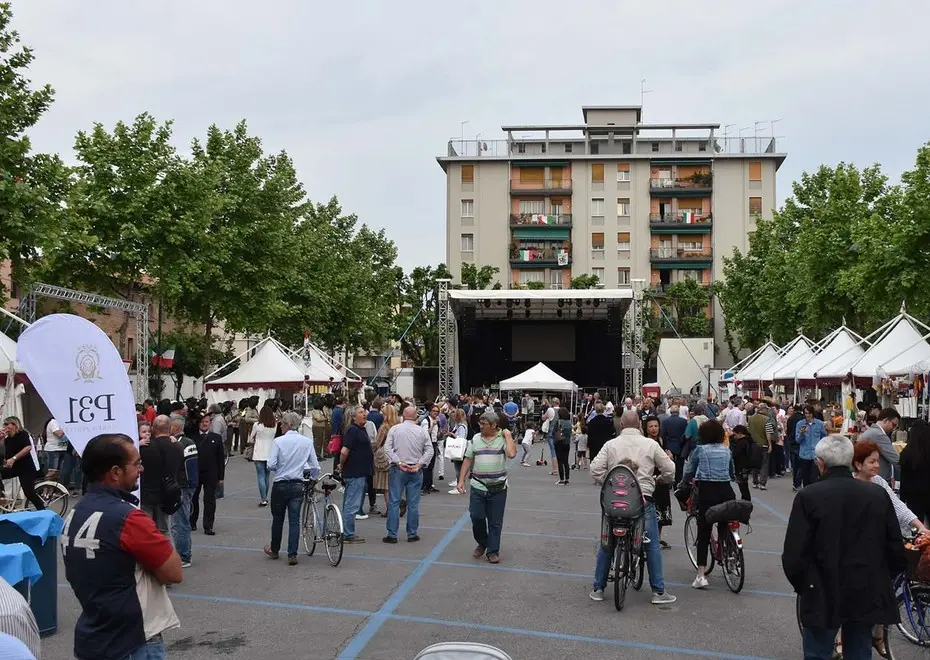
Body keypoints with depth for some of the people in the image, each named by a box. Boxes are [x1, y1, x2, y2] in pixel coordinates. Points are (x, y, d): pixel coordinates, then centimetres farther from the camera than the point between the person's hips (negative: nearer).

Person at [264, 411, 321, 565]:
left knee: (278, 518, 15)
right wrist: (313, 479, 20)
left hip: (280, 485, -2)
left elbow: (271, 465, -15)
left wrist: (280, 467, 7)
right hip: (298, 485, 2)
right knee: (294, 520, 7)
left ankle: (274, 550, 32)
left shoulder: (278, 441, -12)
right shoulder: (307, 442, -3)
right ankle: (292, 555, 4)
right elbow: (315, 466, 1)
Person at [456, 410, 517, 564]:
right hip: (478, 486, 2)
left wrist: (508, 435, -13)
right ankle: (482, 543, 27)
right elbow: (468, 460, 9)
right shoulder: (475, 439, 6)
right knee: (476, 517, 2)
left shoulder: (504, 438, -3)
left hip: (498, 488, -2)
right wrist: (461, 480, 4)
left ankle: (493, 551, 17)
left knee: (495, 522, 5)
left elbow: (512, 453, -22)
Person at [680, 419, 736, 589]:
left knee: (703, 533, -1)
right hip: (725, 490, 3)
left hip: (707, 491, -3)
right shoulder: (727, 450, 15)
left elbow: (688, 472, 11)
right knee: (725, 528, 19)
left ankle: (701, 575, -6)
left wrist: (684, 484, 31)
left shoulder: (699, 450, 5)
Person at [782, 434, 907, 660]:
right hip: (867, 595, 4)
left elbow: (793, 555, -14)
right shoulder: (878, 495, -3)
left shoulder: (808, 496, -14)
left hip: (823, 595, -3)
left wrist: (803, 586, 4)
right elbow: (896, 551, 3)